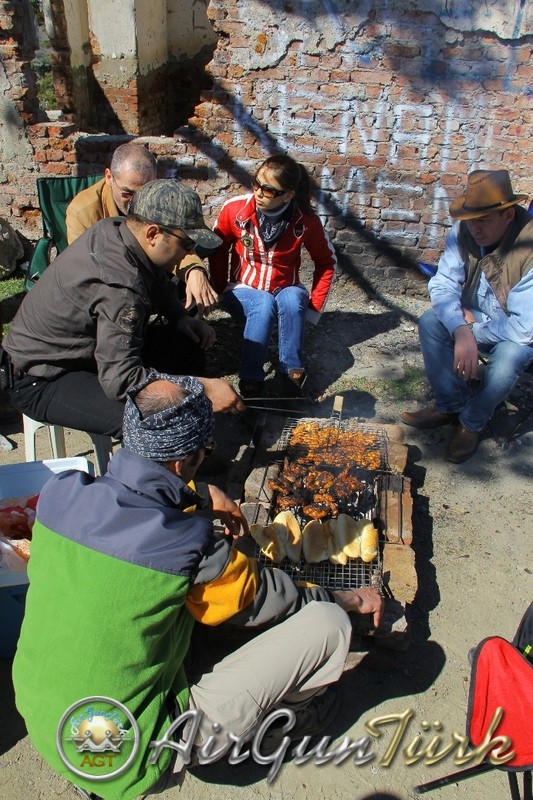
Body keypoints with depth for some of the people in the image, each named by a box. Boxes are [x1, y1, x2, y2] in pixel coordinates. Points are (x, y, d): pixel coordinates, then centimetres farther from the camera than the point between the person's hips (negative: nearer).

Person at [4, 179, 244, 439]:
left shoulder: (117, 228, -7)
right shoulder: (119, 286, -34)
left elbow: (158, 282, 15)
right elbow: (120, 381, -38)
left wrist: (180, 317, -3)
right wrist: (204, 389, -35)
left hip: (85, 344, 10)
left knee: (188, 344, 3)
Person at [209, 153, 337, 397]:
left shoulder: (306, 220, -17)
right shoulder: (235, 209, -17)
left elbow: (326, 261, -1)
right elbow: (217, 250, 0)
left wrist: (315, 304, -5)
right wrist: (220, 292, -2)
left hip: (286, 291, 1)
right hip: (244, 291, 0)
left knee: (292, 299, -35)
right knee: (264, 304, -35)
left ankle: (293, 371, -22)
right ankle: (250, 377, -26)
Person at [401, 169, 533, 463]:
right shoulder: (463, 232, -18)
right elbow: (443, 285, -18)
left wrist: (473, 325, -20)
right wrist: (461, 330, -35)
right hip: (473, 317, 5)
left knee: (508, 357, -34)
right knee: (430, 322, -20)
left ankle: (473, 422, -5)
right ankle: (450, 405, -1)